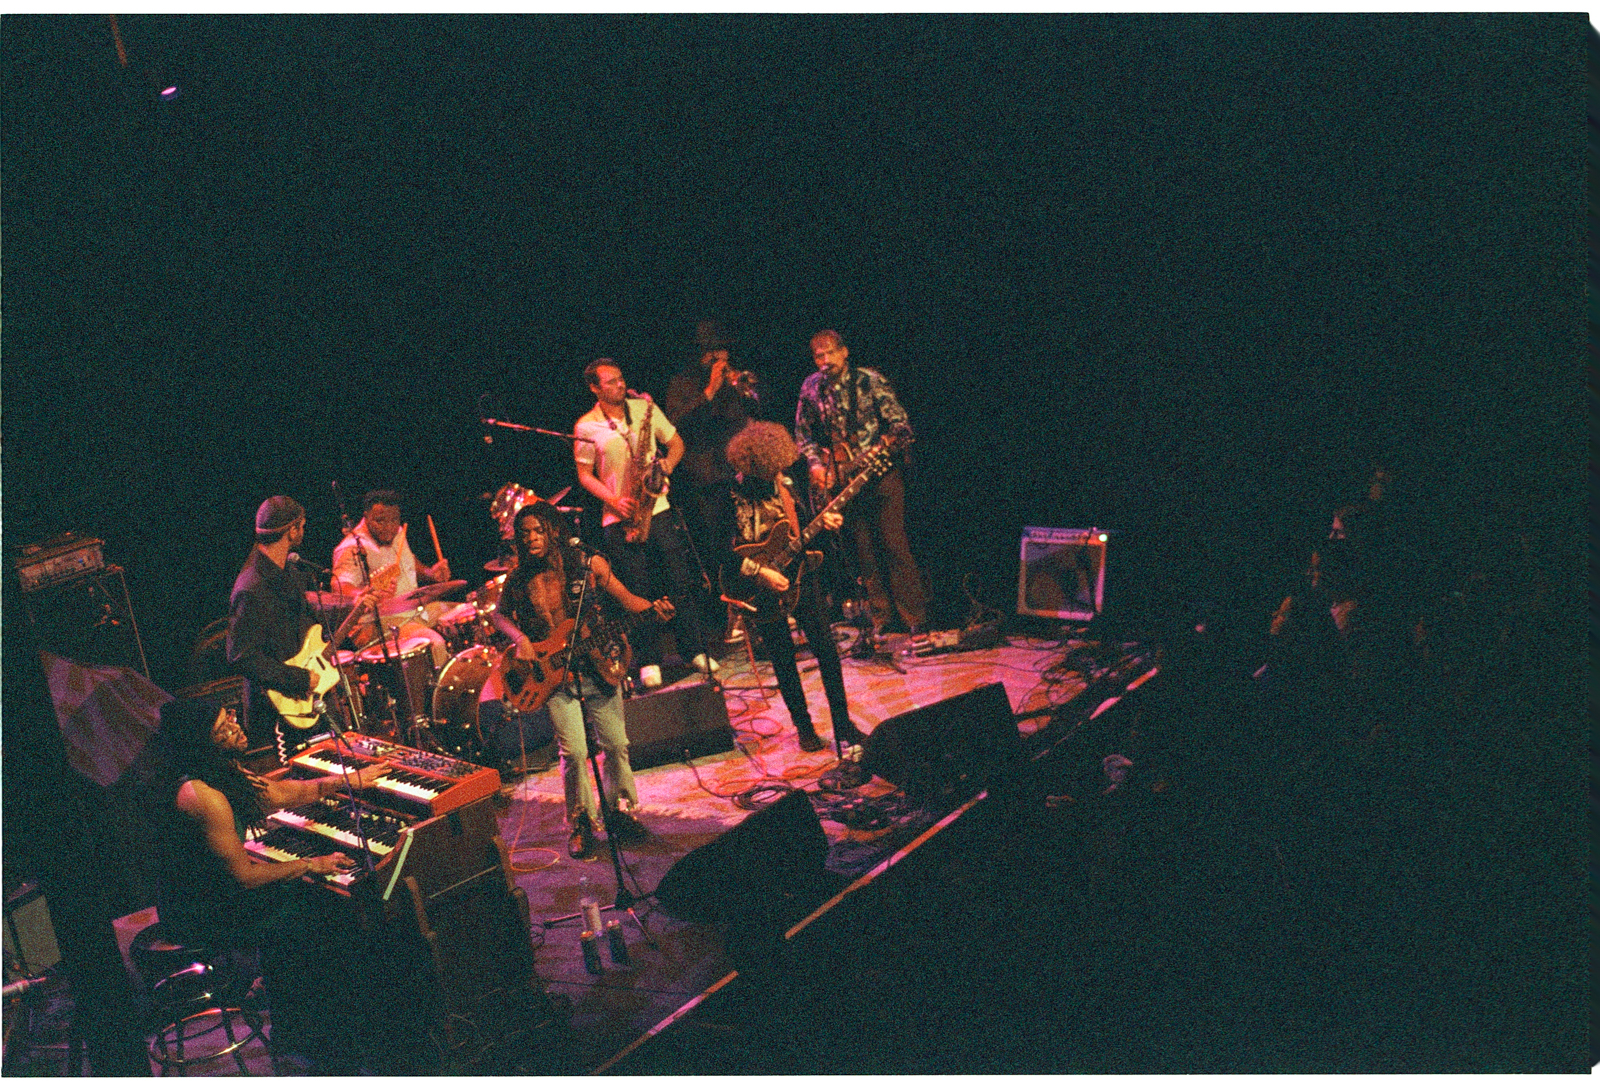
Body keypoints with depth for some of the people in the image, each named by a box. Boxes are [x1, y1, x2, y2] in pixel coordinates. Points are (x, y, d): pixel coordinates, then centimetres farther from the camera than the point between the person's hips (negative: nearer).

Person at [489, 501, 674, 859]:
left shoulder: (588, 564, -5)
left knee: (617, 745, 5)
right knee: (574, 752, -7)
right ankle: (581, 825, 12)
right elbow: (499, 614, 12)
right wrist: (520, 638, -7)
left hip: (597, 666, 1)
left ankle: (620, 812, 26)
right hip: (554, 677, -1)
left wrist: (652, 608, -17)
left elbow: (624, 598, 3)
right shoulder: (519, 579, -3)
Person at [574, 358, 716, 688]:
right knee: (639, 588, -1)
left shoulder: (644, 408, 5)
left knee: (679, 579, 2)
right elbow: (585, 475, 1)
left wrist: (668, 464, -9)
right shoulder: (586, 427, -2)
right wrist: (615, 500, -13)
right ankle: (649, 661, 9)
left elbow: (676, 442, 12)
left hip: (658, 508, 2)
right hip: (620, 519, -2)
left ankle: (695, 649, 12)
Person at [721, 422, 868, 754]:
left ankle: (843, 723, 13)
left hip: (798, 574, 5)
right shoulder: (733, 493, -12)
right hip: (762, 588, -4)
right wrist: (759, 572, -19)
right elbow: (722, 550, -15)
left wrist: (822, 523, -2)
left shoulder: (785, 482, 5)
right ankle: (803, 727, 21)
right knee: (783, 659, 4)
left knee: (826, 647, 2)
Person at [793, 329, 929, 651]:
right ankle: (878, 618, 16)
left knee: (894, 543, -9)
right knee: (862, 550, 4)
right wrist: (815, 462, 2)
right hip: (841, 480, 4)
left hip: (879, 472, -4)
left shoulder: (869, 381, -3)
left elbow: (899, 422, -3)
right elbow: (802, 433, 17)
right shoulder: (810, 389, 7)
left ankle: (916, 622, -5)